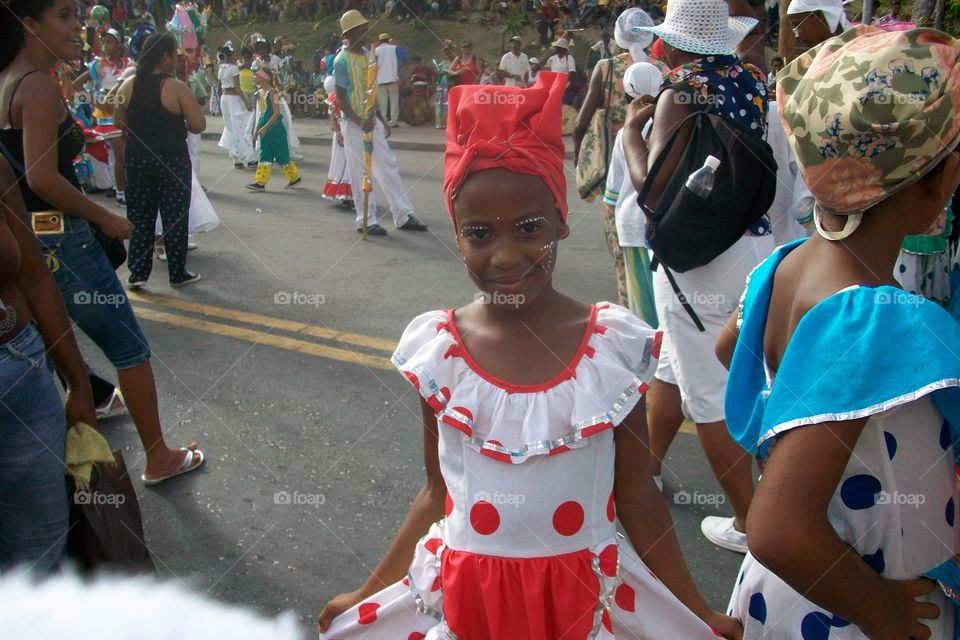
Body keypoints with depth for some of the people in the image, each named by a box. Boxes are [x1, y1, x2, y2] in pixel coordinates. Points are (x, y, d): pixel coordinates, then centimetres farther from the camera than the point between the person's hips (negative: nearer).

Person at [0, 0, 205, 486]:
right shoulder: (39, 85, -16)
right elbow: (44, 178, -25)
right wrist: (105, 219, -15)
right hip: (61, 240, -9)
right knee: (130, 350, 3)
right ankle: (159, 457, 13)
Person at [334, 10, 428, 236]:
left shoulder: (367, 55, 10)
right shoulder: (342, 60, -12)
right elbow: (340, 98, -14)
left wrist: (382, 121, 17)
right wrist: (359, 122, -25)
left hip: (372, 121, 7)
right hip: (353, 124, -7)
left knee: (388, 167, 7)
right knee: (360, 173, -1)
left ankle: (403, 216, 12)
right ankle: (366, 221, 9)